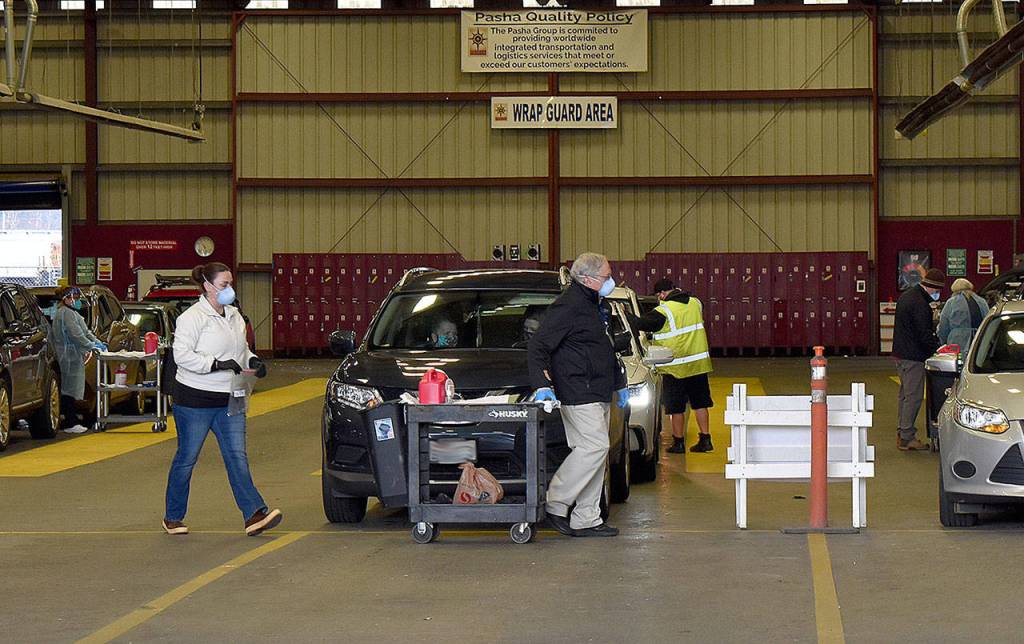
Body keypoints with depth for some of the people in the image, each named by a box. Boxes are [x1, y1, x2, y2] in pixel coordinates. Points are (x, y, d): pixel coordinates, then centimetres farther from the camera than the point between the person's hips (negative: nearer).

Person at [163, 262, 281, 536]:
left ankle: (254, 514, -10)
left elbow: (241, 348, 27)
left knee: (237, 457, -2)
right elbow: (182, 355, -21)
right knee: (187, 458, 4)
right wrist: (217, 364, -26)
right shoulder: (193, 317, -12)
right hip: (195, 400, -6)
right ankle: (173, 517, 17)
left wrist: (252, 360, 5)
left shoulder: (233, 315, 13)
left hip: (228, 400, 6)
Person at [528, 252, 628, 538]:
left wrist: (619, 384, 29)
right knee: (594, 446, -16)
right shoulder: (567, 307, -14)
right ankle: (554, 504, -8)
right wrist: (542, 384, -26)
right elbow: (537, 346, -18)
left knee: (596, 451, 8)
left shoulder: (593, 305, 19)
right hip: (579, 393, -10)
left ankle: (587, 520, 11)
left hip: (598, 394, 10)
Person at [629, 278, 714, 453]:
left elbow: (640, 324, -16)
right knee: (700, 403, 13)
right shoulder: (695, 303, 3)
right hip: (699, 364, 6)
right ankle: (705, 439, 13)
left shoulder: (664, 311, -17)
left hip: (675, 366, -6)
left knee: (676, 407, 4)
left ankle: (678, 442, 8)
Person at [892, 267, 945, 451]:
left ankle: (902, 432, 24)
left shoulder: (906, 296, 14)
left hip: (900, 353, 10)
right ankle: (907, 438, -4)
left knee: (905, 394, 18)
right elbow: (924, 334, -22)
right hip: (913, 357, -10)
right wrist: (938, 346, -9)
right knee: (913, 396, -5)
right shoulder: (919, 304, -20)